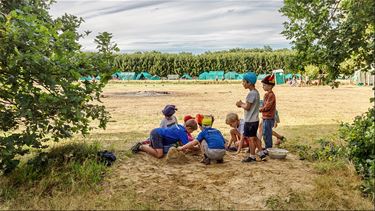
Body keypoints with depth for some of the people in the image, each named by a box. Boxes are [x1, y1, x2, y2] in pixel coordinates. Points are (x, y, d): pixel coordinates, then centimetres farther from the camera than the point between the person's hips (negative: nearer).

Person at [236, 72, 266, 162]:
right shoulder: (256, 92, 10)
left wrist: (241, 104, -4)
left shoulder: (251, 93, -20)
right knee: (254, 137, 19)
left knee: (251, 138, 2)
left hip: (250, 121, -10)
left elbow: (247, 107, -20)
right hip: (255, 119, 10)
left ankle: (252, 156, 12)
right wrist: (242, 104, 6)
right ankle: (261, 154, 25)